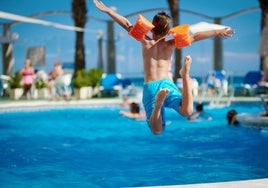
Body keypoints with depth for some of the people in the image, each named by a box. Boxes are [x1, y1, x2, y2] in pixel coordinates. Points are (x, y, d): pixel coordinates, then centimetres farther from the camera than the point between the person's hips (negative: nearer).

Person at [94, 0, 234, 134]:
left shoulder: (145, 41, 8)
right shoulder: (171, 44, 7)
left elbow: (127, 25, 7)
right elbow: (194, 37, 1)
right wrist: (217, 32, 3)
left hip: (149, 88, 1)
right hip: (167, 84, -1)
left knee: (157, 131, -5)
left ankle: (158, 103, -33)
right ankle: (185, 75, -34)